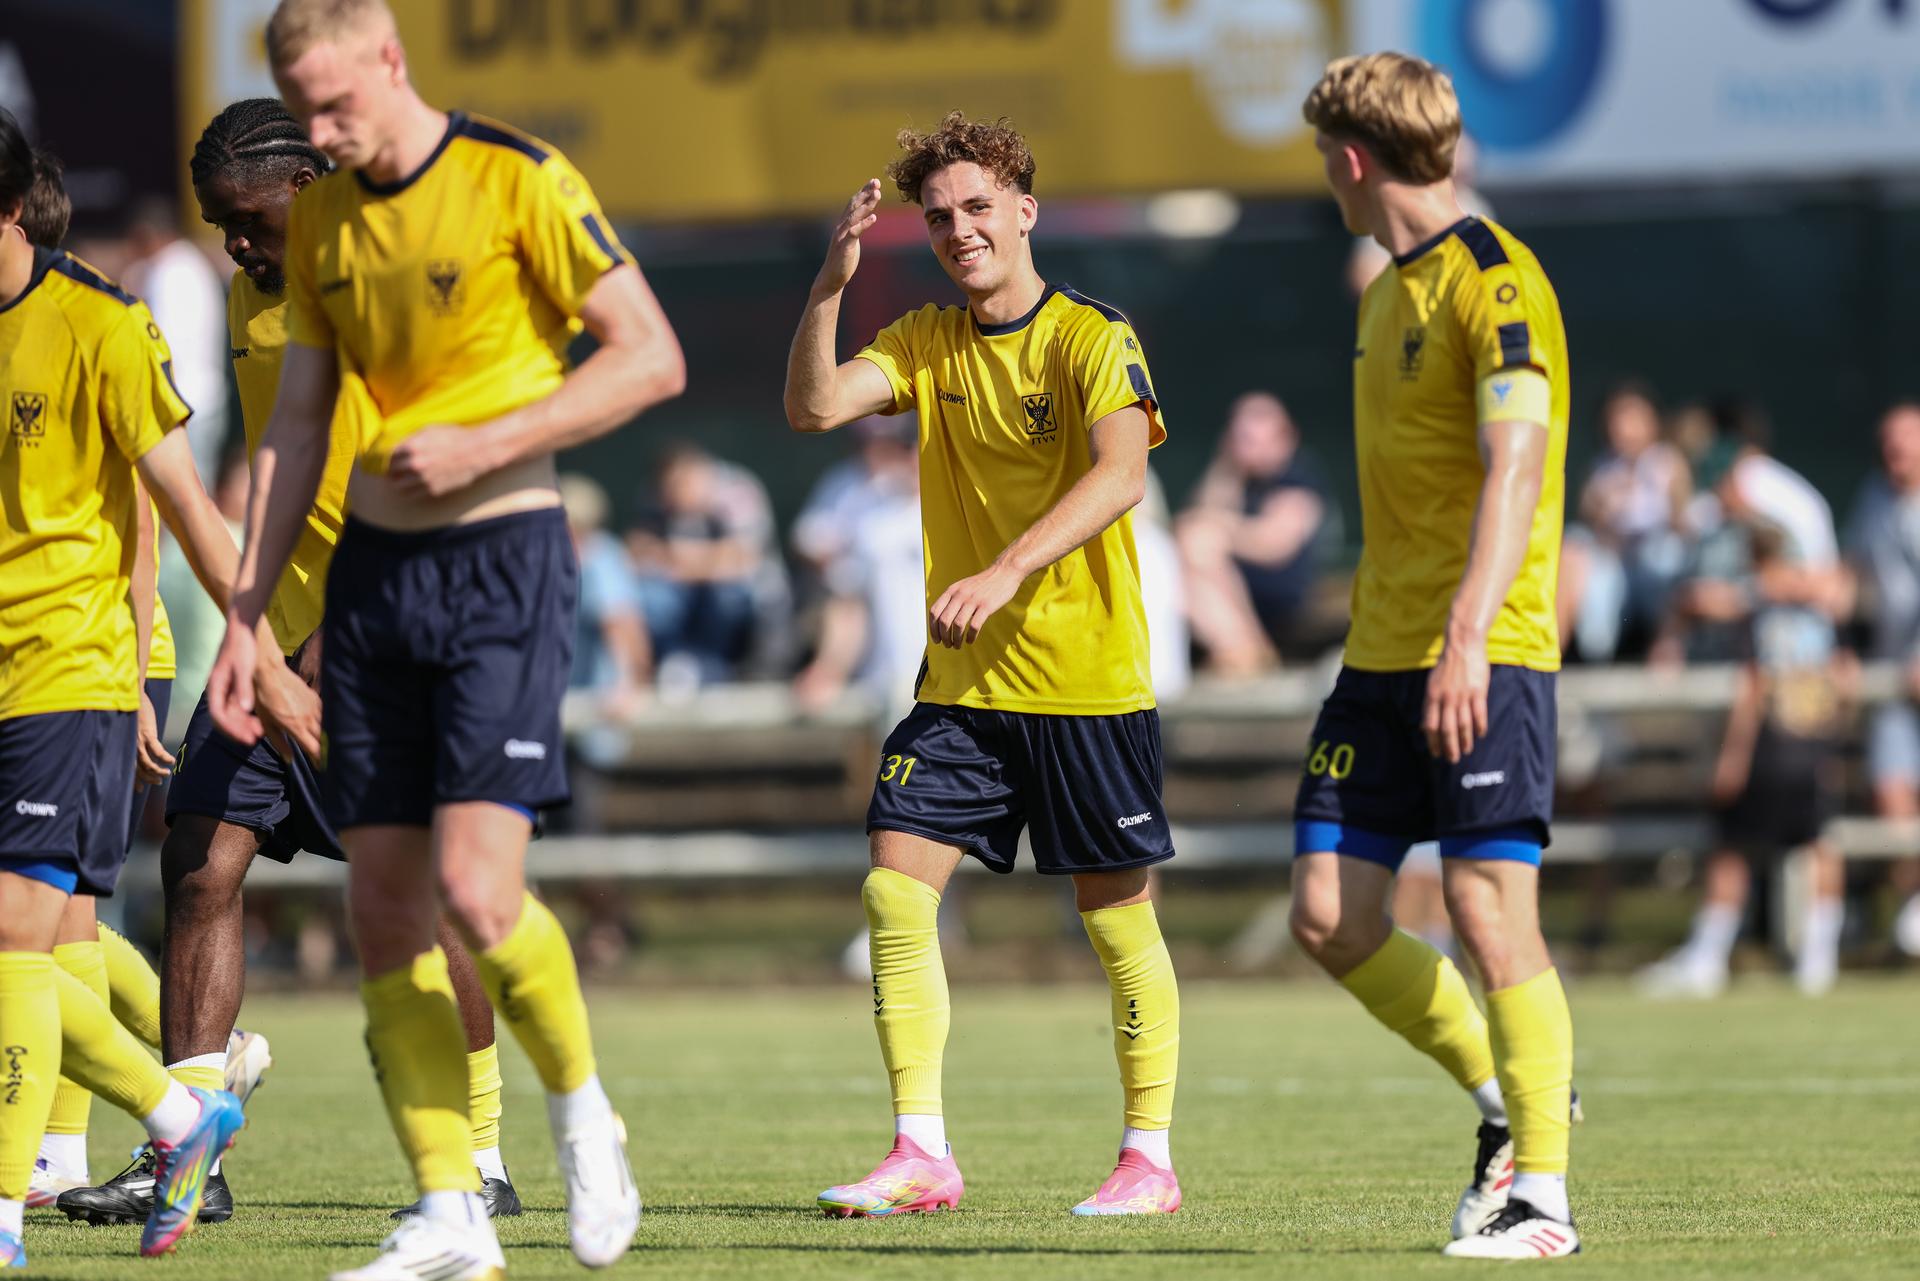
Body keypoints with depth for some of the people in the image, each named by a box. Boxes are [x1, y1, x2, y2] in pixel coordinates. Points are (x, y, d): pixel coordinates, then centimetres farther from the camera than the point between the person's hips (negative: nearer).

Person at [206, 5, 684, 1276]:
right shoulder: (321, 219, 11)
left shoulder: (518, 181, -9)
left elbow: (653, 358, -10)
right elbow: (298, 426, 17)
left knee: (476, 889, -17)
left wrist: (483, 443, -17)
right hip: (370, 566, 6)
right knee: (383, 903, 1)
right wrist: (247, 613, 12)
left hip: (500, 557, -6)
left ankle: (583, 1112, 10)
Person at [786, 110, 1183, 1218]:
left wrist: (1004, 573, -36)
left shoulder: (1092, 337, -10)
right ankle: (922, 1155, -2)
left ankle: (1151, 1158, 12)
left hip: (1089, 680, -5)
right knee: (895, 890, -6)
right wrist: (831, 285, -16)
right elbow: (813, 408, -3)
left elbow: (1122, 472, -25)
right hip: (962, 684, 5)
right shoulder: (927, 343, 9)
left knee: (1118, 918, 1)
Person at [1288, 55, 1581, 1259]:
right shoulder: (1389, 293, 17)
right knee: (1332, 920, 2)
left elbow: (1516, 466, -23)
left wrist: (1469, 631, -33)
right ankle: (1507, 1097, 21)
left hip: (1489, 657, -8)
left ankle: (1541, 1193, -4)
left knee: (1490, 910, -11)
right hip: (1382, 658, 9)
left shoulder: (1495, 282, -11)